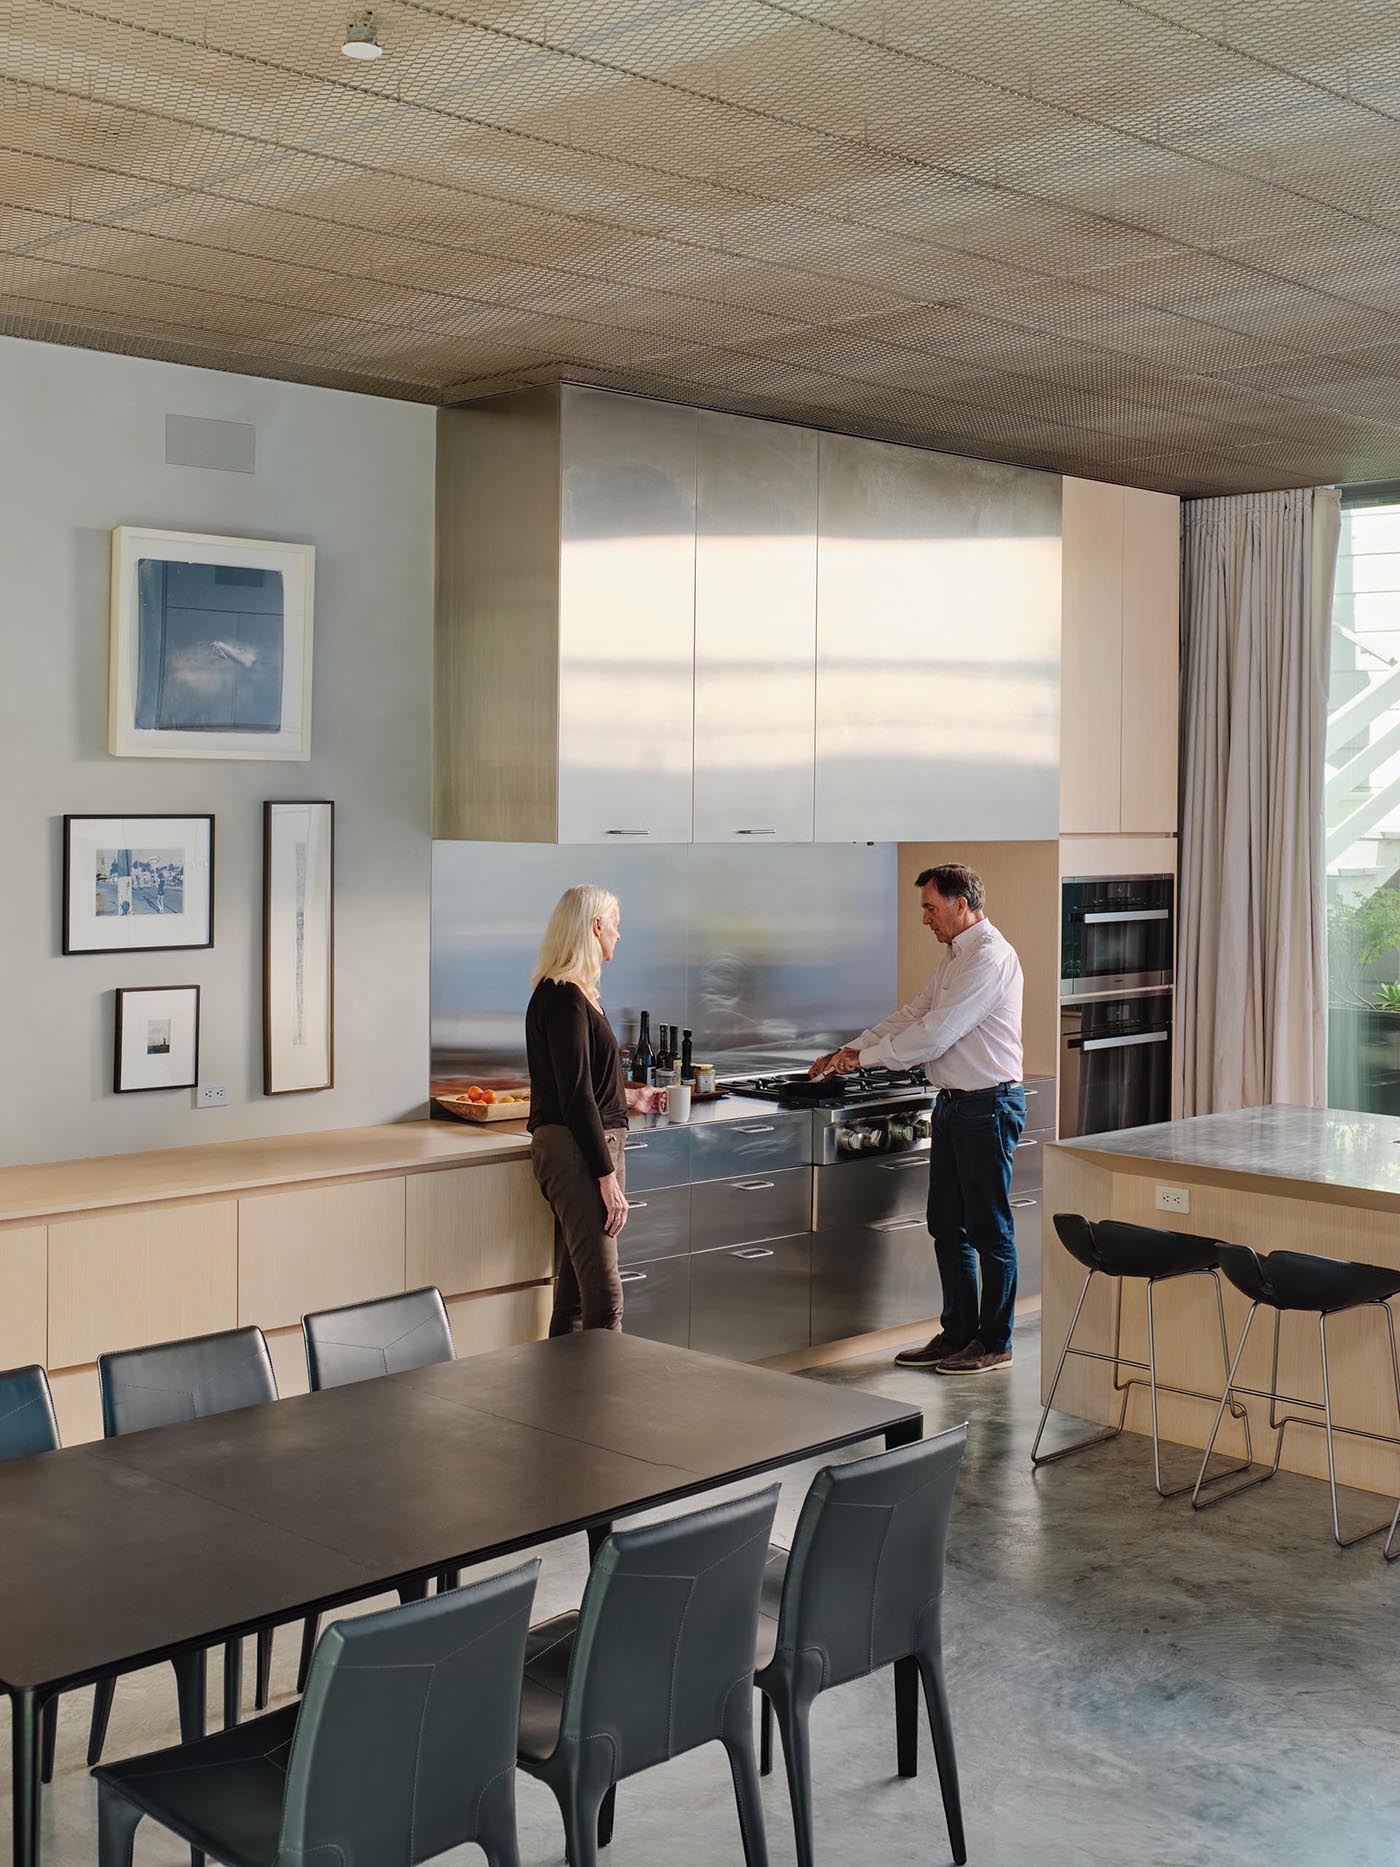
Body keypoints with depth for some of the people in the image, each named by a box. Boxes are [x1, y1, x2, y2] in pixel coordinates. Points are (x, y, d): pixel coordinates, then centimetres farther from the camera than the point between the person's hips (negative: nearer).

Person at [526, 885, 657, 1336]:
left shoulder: (572, 994, 16)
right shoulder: (564, 998, -14)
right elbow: (575, 1096, -18)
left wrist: (629, 1097, 36)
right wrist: (608, 1177, -18)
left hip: (589, 1144, 10)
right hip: (575, 1150, -10)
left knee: (574, 1296, 11)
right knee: (604, 1300, -14)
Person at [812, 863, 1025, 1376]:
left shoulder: (990, 957, -17)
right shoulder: (956, 958, 16)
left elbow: (934, 1034, -21)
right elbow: (911, 1017, 18)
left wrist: (864, 1058, -13)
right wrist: (849, 1051, 8)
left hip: (988, 1105, -10)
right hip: (954, 1103, 10)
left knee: (989, 1229, 0)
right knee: (948, 1227, 13)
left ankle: (995, 1344, 10)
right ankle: (957, 1334, 22)